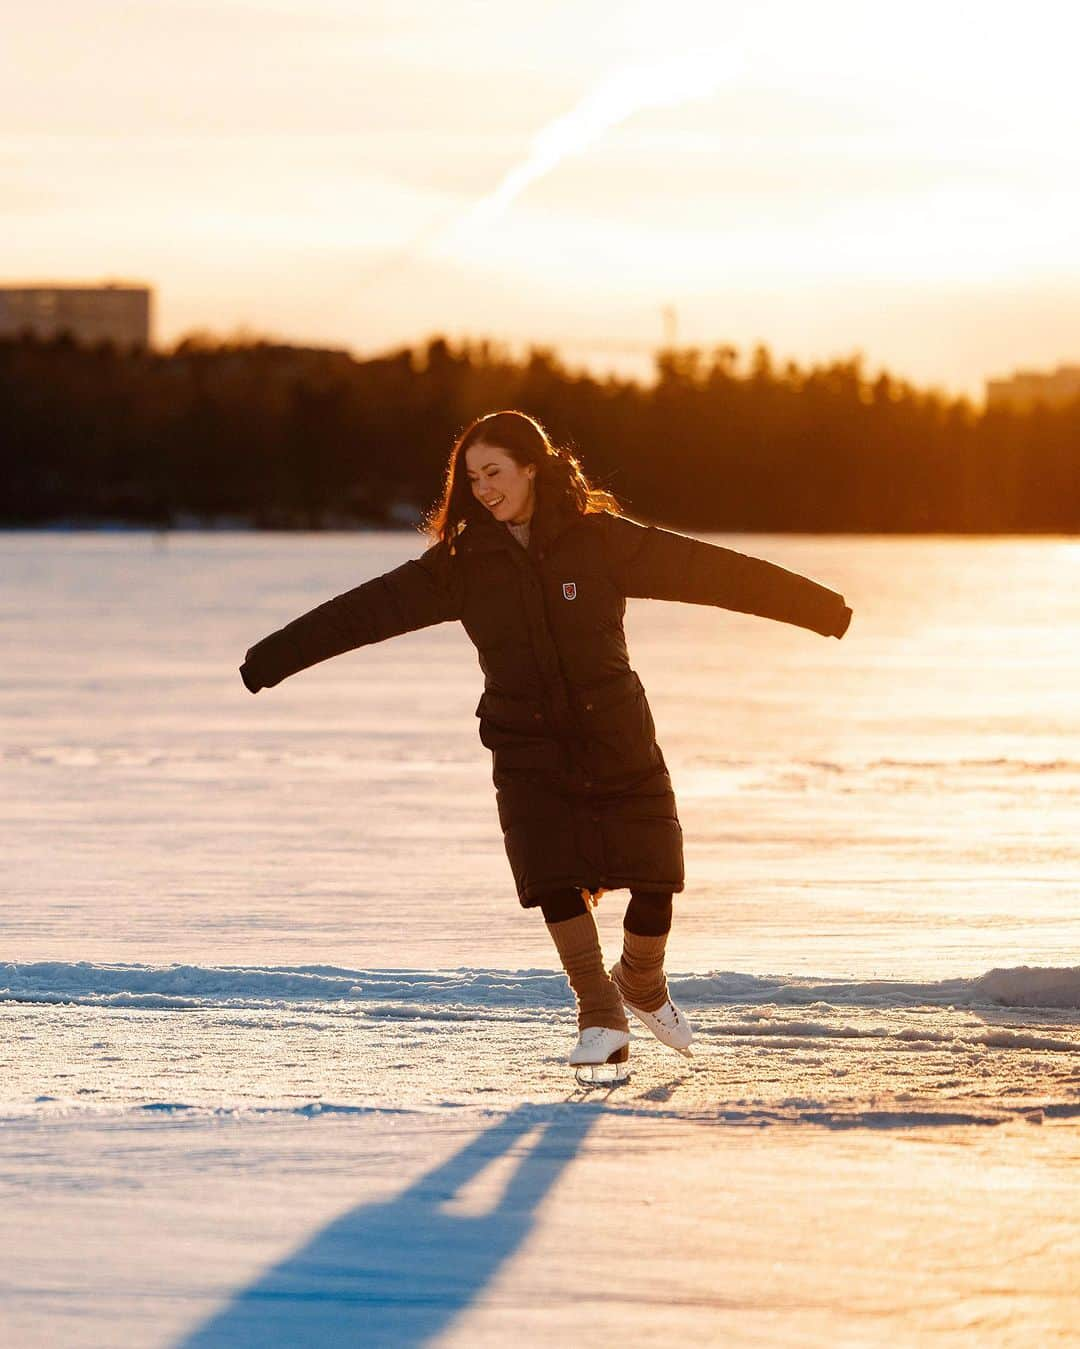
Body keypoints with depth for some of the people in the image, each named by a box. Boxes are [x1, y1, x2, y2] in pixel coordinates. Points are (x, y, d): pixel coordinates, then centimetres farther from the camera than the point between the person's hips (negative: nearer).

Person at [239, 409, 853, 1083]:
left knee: (656, 887, -4)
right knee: (556, 884, -12)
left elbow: (708, 570, -5)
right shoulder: (462, 561, 0)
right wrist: (275, 658, -5)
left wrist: (818, 604, -6)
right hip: (528, 752, 1)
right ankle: (601, 1016, 8)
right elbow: (373, 609, -1)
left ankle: (641, 984, 28)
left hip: (620, 743, -1)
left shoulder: (600, 541, -4)